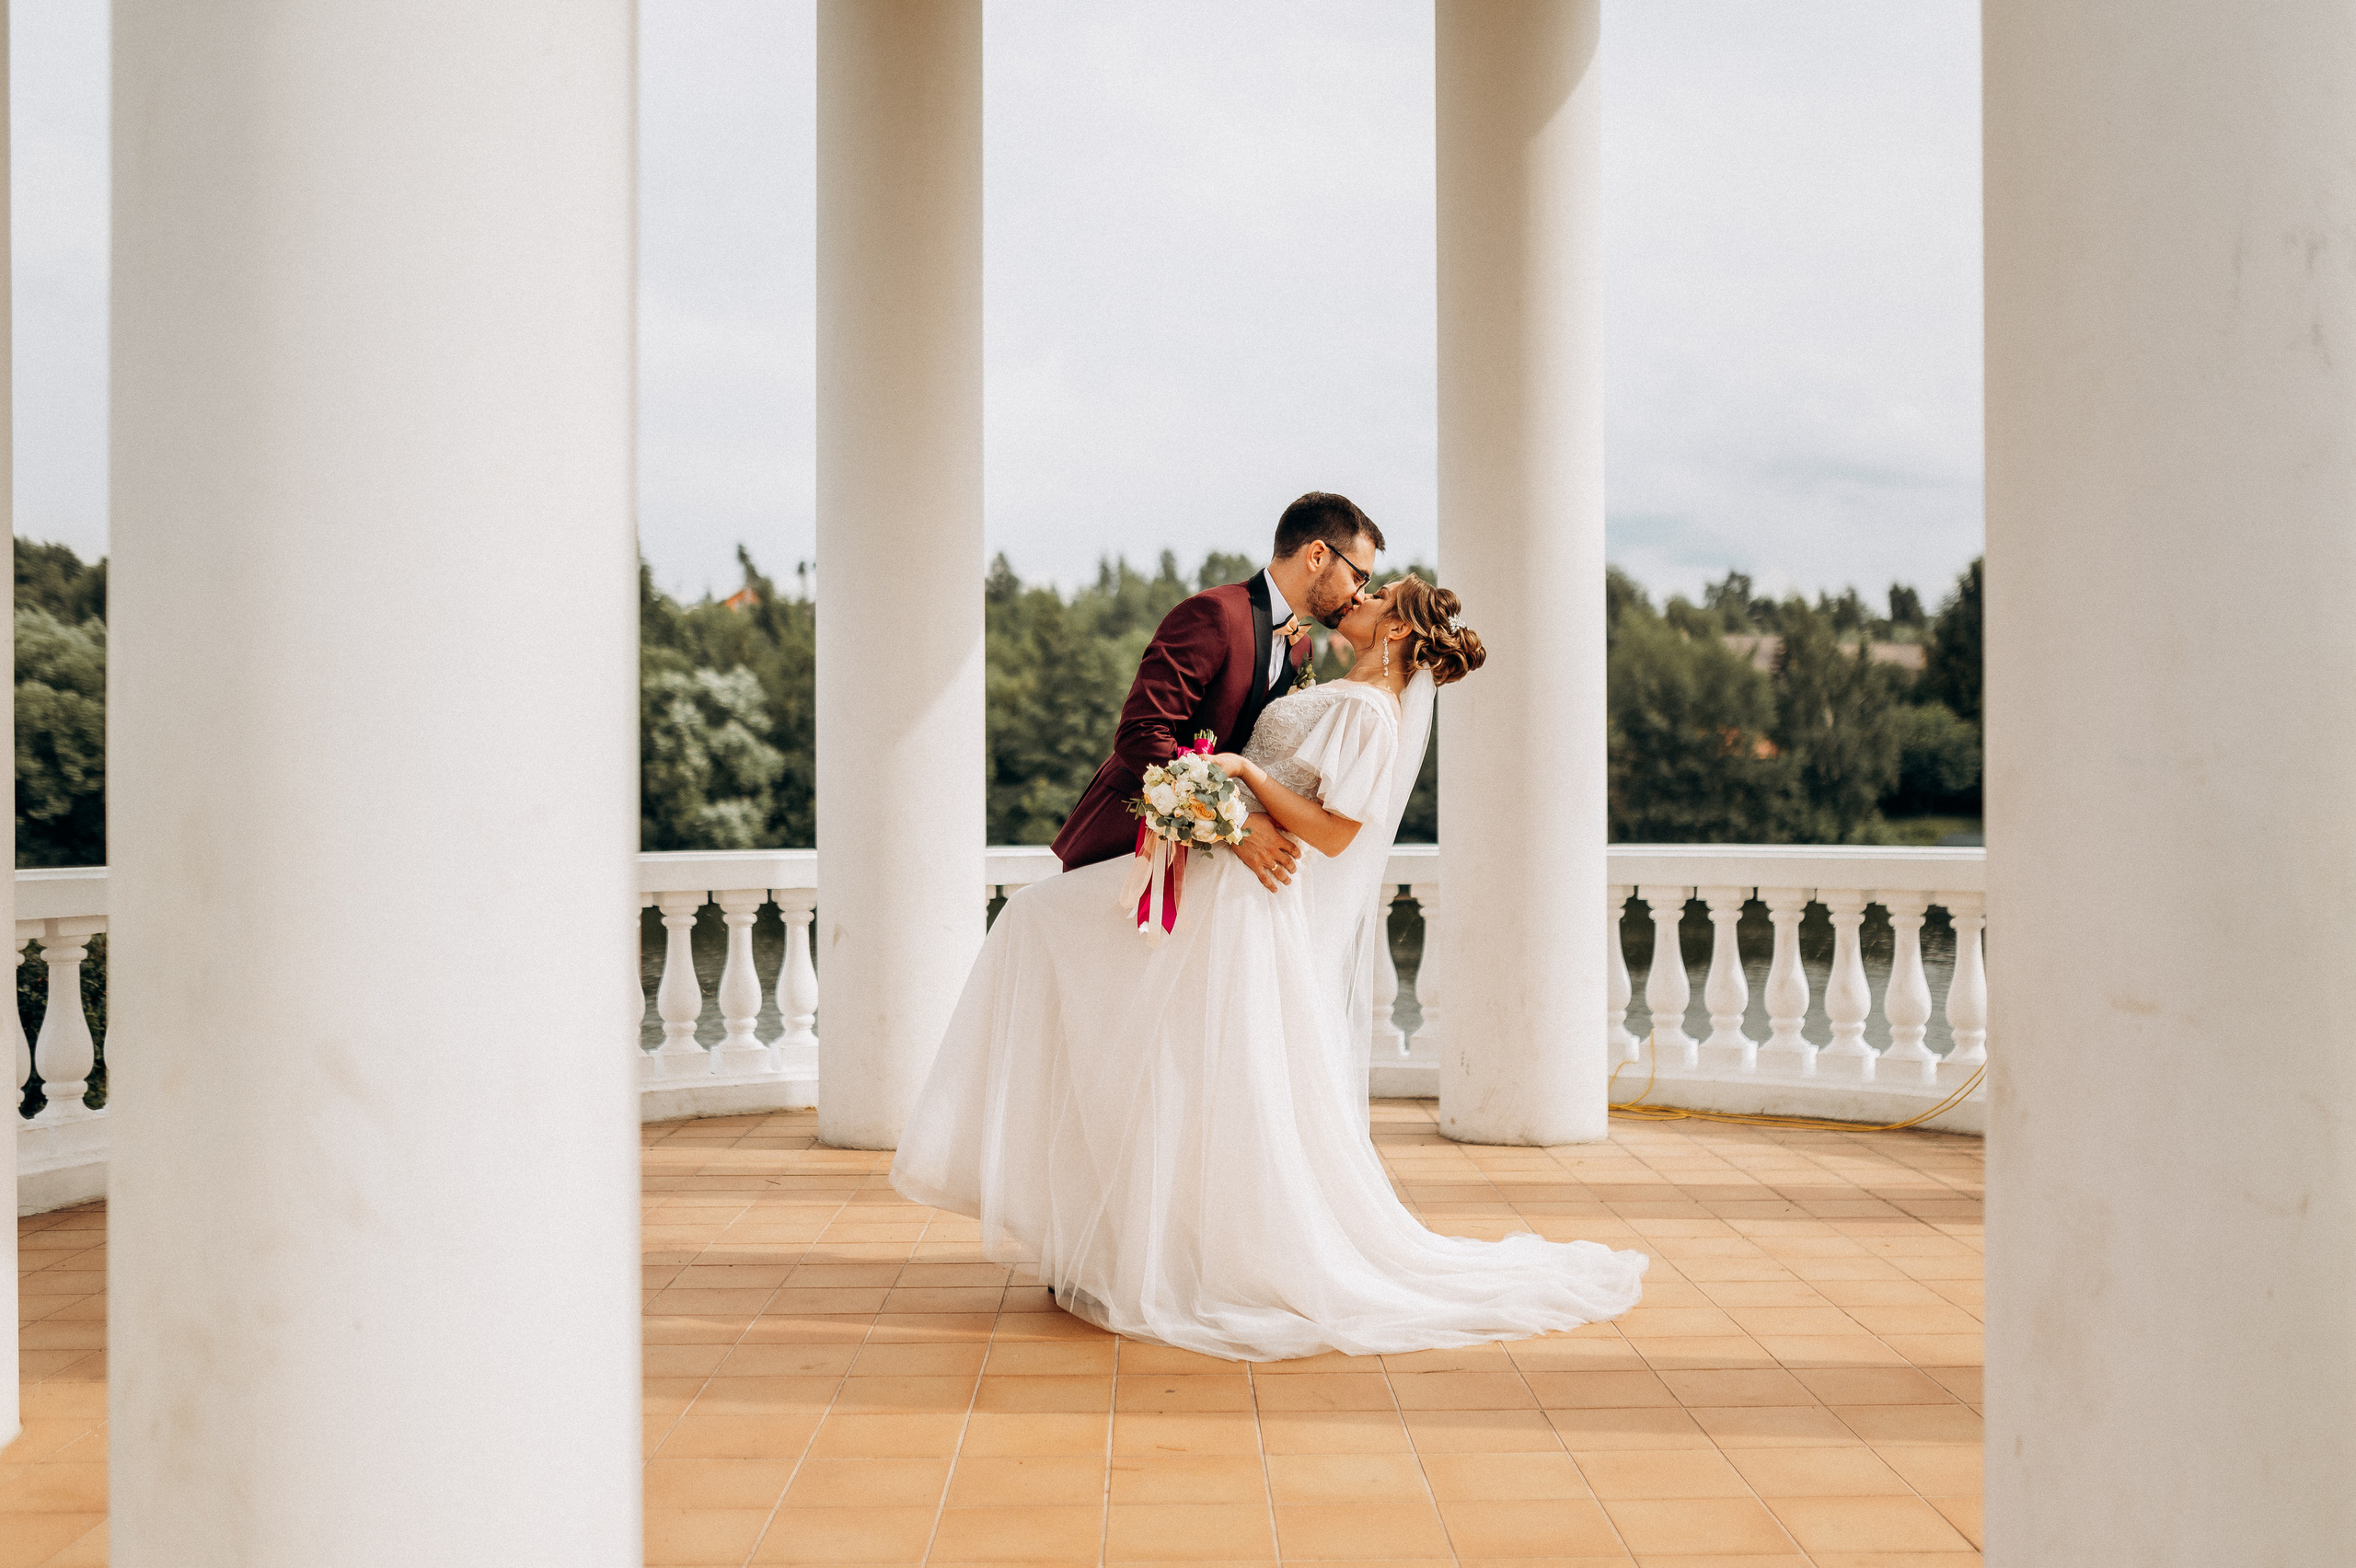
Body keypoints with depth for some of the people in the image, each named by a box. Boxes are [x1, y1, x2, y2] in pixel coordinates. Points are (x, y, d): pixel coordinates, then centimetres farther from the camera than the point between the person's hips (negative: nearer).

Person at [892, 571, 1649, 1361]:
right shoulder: (1342, 696, 14)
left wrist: (1244, 771, -20)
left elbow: (1332, 833, -21)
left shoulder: (1371, 713, -15)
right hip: (1219, 888, 10)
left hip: (1247, 903, -10)